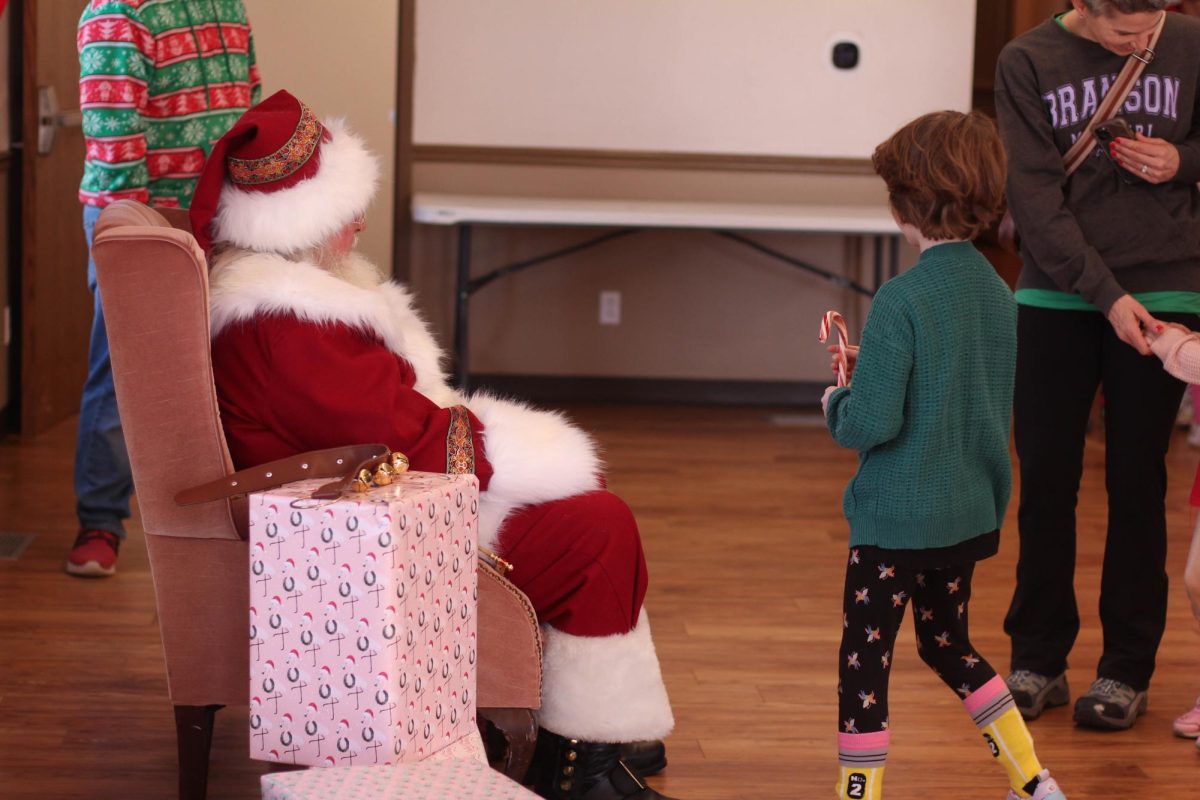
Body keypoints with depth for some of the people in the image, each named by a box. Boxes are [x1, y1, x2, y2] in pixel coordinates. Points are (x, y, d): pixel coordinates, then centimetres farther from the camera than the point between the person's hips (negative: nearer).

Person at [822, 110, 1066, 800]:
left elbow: (872, 423, -24)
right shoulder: (1000, 297, 2)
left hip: (896, 519, -7)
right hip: (970, 515, 7)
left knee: (864, 663, 6)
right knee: (948, 643, 24)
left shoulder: (901, 301, -20)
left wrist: (836, 400, -1)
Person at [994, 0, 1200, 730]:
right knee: (1046, 482, 5)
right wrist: (1105, 294, -19)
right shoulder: (1027, 62, -5)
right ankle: (1038, 660, 16)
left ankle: (1128, 669, 13)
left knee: (1137, 484, 4)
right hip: (1056, 299, 0)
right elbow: (1034, 196, -11)